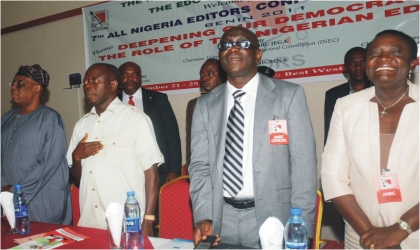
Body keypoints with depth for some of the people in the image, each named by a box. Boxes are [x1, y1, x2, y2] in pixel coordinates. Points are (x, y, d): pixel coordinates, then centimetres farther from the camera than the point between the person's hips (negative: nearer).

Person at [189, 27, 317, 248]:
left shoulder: (289, 95, -3)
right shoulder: (205, 104, 5)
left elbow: (303, 164, -5)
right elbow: (200, 165, 3)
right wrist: (203, 217, -8)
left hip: (272, 217, -2)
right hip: (221, 219, 3)